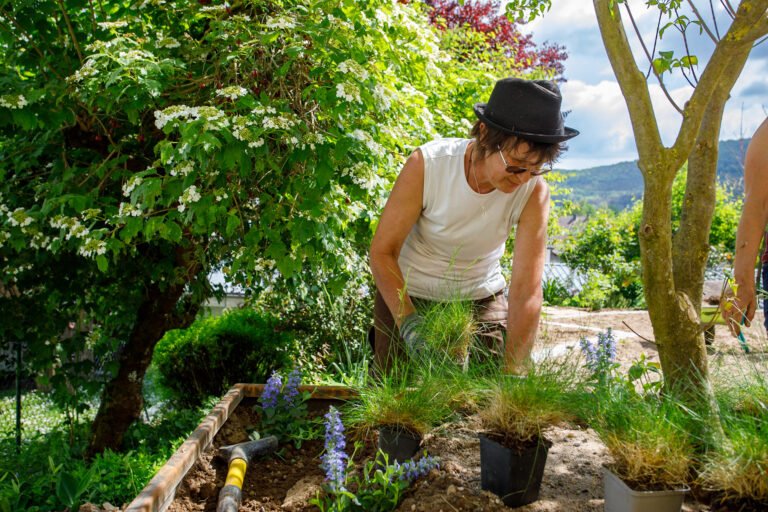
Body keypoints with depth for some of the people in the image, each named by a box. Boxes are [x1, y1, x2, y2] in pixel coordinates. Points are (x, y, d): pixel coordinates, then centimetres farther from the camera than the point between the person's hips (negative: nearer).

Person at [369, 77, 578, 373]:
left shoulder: (534, 191, -23)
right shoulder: (427, 164, -27)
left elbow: (527, 290, -25)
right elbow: (382, 252, -22)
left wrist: (511, 372, -33)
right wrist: (410, 325, -34)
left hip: (480, 296, 2)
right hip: (406, 293, -1)